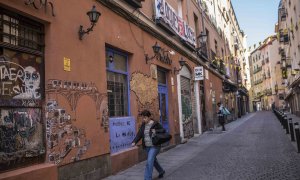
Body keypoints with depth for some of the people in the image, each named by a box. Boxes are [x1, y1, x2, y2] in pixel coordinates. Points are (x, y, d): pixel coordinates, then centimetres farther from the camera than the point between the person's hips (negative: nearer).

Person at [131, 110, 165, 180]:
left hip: (154, 146, -6)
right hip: (147, 147, 7)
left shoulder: (155, 124, -10)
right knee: (153, 160, 21)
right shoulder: (143, 125, 5)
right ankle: (161, 171, 45)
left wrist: (156, 131, -24)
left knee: (149, 162, -13)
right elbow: (139, 134, 0)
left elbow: (163, 130, -6)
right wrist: (134, 142, -15)